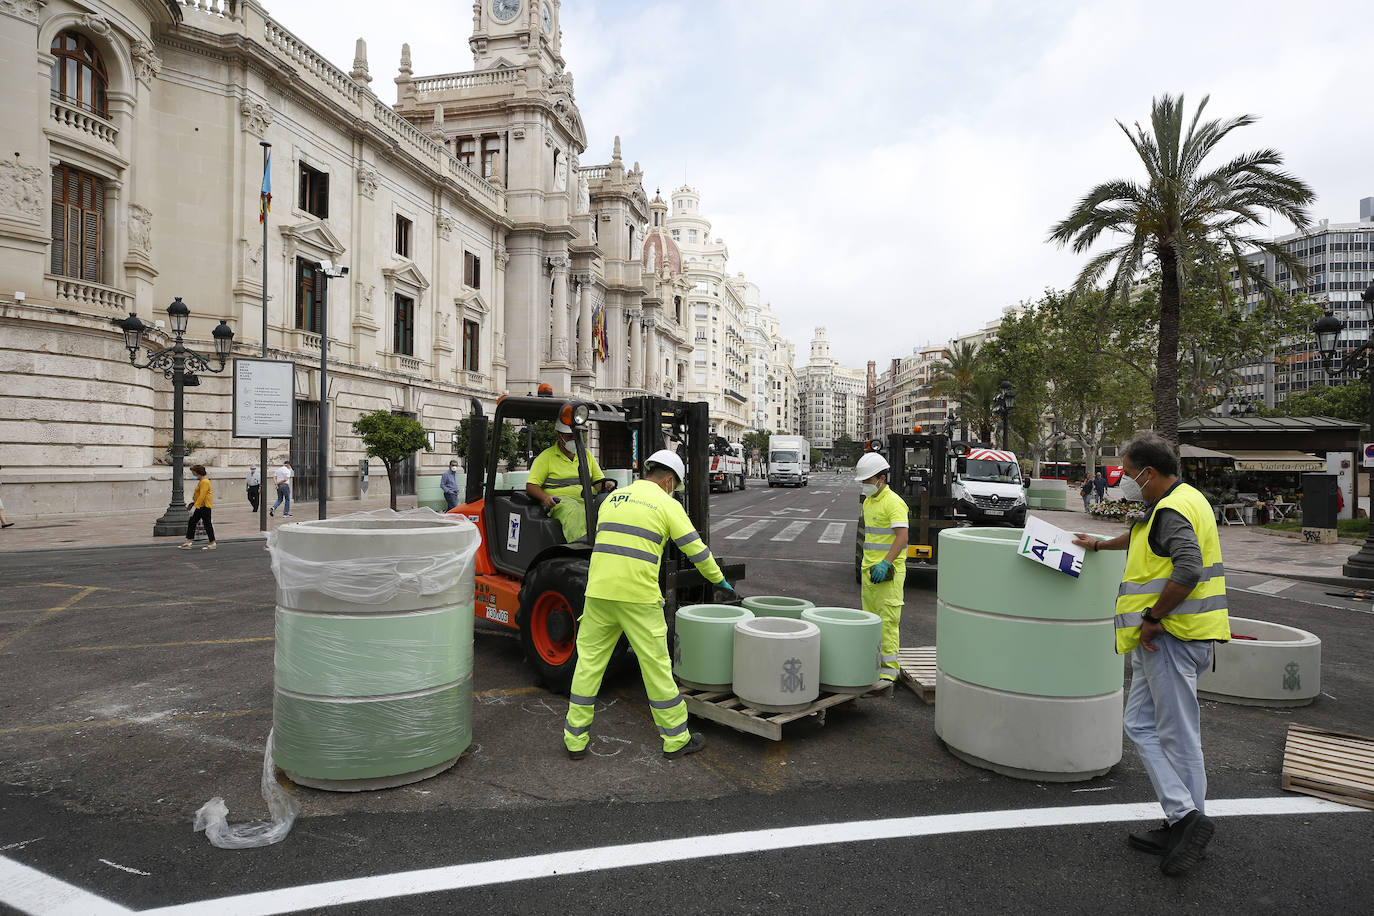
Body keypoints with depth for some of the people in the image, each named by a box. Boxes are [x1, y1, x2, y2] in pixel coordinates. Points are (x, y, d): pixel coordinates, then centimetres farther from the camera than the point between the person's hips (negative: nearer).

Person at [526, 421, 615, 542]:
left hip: (587, 500, 4)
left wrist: (607, 484, 0)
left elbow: (599, 480, 25)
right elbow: (531, 485, 4)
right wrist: (545, 497, -17)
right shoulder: (546, 456, 10)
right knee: (573, 510, -39)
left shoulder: (587, 455, 24)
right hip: (560, 500, -4)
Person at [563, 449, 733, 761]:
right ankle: (676, 739, 17)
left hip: (599, 593, 5)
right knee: (656, 665, 5)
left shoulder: (611, 499, 17)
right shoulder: (666, 504, 1)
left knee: (589, 662, 12)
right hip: (639, 597, -4)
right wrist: (719, 581, 16)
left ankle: (575, 738, 19)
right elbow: (696, 550, 2)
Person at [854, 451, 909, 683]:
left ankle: (889, 669, -3)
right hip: (869, 568, 9)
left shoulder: (893, 502, -14)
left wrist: (885, 563, -29)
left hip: (888, 570, -9)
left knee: (887, 619, -7)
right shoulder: (868, 501, 14)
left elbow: (902, 536, -23)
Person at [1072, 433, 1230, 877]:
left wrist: (1153, 616, -21)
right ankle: (1181, 821, 15)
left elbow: (1188, 570, -31)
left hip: (1170, 636, -11)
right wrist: (1099, 544, 51)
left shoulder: (1173, 510, -16)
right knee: (1141, 724, 11)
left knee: (1177, 735, -3)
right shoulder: (1179, 502, 18)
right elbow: (1141, 537, 38)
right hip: (1160, 638, 11)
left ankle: (1190, 818, 6)